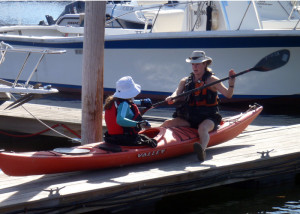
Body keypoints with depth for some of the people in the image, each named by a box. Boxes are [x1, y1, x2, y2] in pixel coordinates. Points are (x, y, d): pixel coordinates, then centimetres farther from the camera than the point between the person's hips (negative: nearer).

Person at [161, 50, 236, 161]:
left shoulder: (211, 80, 0)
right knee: (168, 124, -18)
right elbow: (177, 93, 0)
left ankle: (202, 150, -65)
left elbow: (228, 95, -8)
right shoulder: (185, 81, 13)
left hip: (208, 118, -5)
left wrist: (231, 84, -29)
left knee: (202, 128, -38)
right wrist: (172, 98, -24)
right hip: (189, 118, 5)